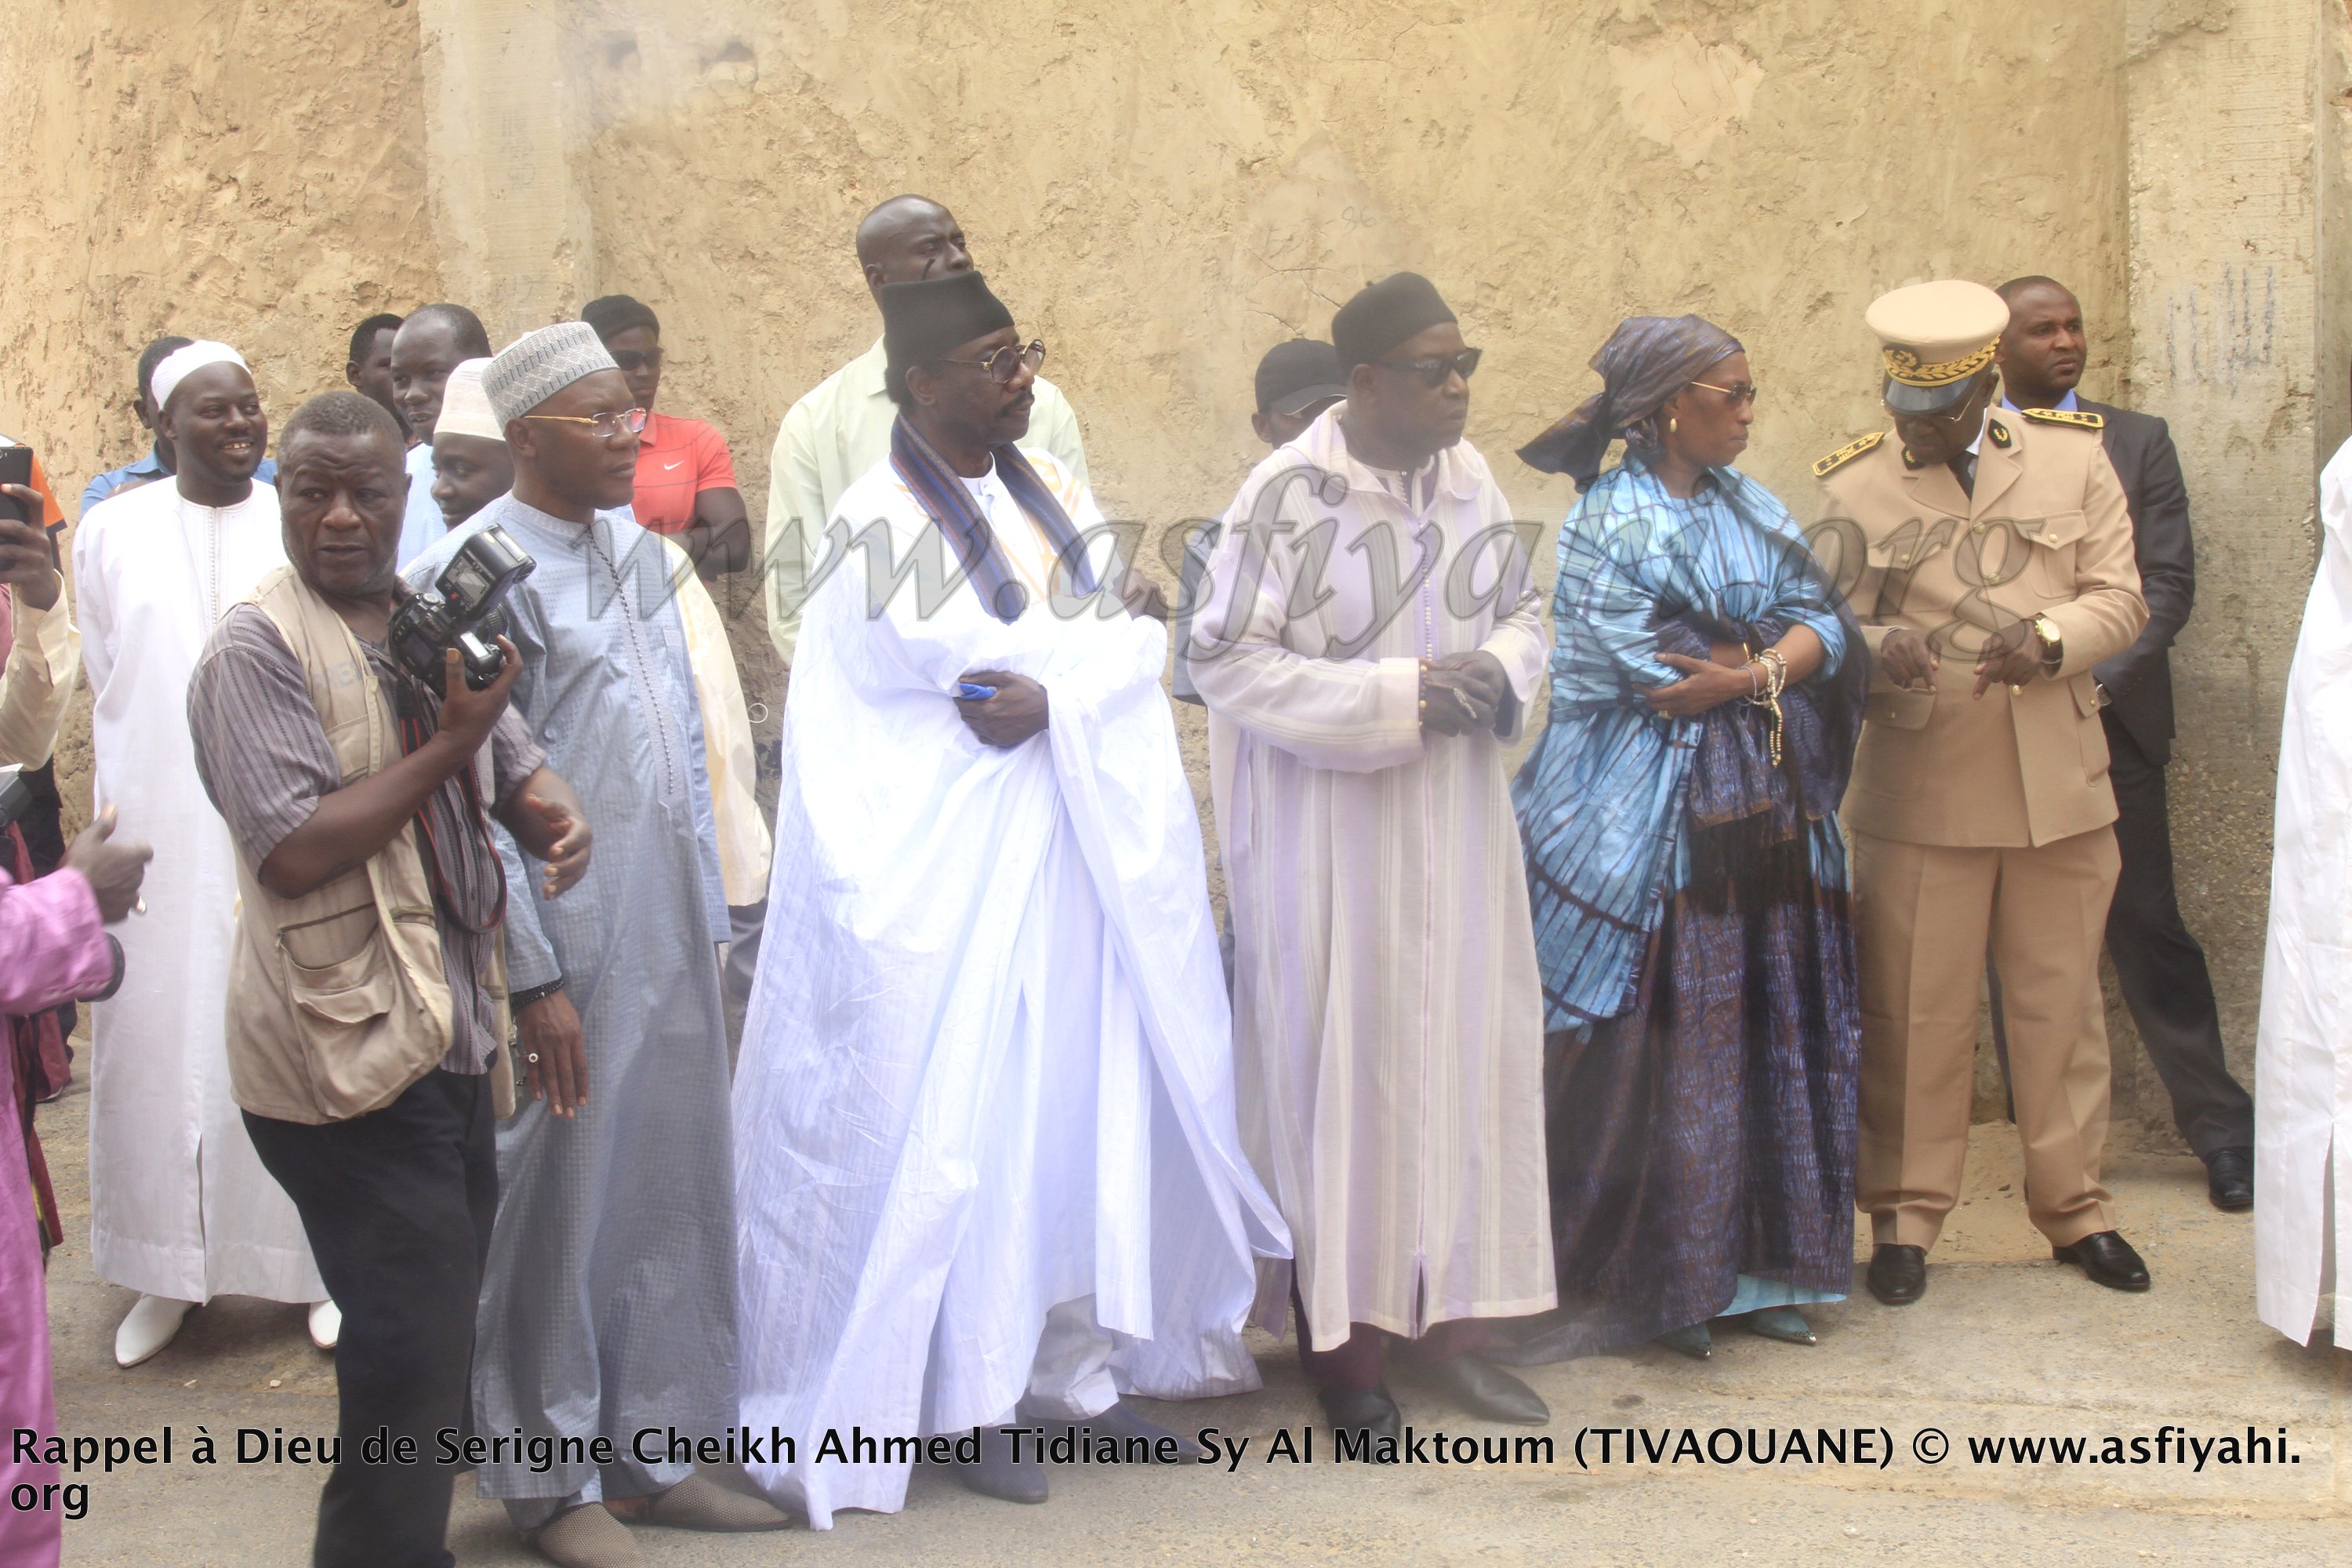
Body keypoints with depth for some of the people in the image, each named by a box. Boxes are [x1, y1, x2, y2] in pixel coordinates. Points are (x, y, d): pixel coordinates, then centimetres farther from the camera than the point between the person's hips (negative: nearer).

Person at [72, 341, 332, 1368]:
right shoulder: (111, 533, 5)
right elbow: (101, 688, 9)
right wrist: (108, 822, 4)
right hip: (159, 833, 1)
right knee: (160, 1041, 4)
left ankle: (322, 1255, 14)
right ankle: (171, 1269, 15)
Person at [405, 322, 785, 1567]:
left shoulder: (638, 549, 11)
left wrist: (709, 918, 14)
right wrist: (534, 978, -16)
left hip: (673, 936, 7)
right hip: (569, 946, -7)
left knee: (677, 1189, 11)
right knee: (563, 1199, 3)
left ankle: (650, 1444, 26)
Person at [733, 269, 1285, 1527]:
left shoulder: (1048, 487, 10)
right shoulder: (880, 523, -10)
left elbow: (1138, 644, 2)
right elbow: (970, 656, -21)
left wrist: (1049, 694, -16)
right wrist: (1101, 635, -9)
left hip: (1084, 845, 7)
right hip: (951, 867, -6)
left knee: (1093, 1100, 9)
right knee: (962, 1121, -1)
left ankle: (1074, 1360, 21)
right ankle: (970, 1396, 11)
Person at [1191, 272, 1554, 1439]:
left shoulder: (1468, 477, 5)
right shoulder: (1287, 496, -13)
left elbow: (1524, 610, 17)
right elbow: (1223, 659, -14)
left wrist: (1498, 672, -6)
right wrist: (1390, 698, -18)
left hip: (1455, 818, 6)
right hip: (1327, 827, -6)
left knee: (1466, 1050, 7)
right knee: (1339, 1065, 0)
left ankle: (1447, 1320, 20)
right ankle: (1340, 1340, 13)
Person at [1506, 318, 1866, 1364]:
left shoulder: (1750, 509, 14)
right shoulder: (1612, 521, -5)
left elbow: (1826, 622, 5)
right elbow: (1636, 679, -14)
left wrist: (1753, 671, -14)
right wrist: (1770, 670, -4)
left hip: (1770, 816, 7)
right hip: (1657, 823, -6)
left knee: (1770, 1035, 8)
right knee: (1655, 1052, -3)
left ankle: (1755, 1268, 18)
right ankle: (1642, 1285, 7)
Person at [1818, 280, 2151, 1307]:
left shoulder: (2075, 458, 7)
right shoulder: (1850, 485, 3)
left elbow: (2120, 600, 3)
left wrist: (2048, 640, -17)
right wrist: (1876, 649, -23)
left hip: (2060, 786, 2)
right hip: (1917, 794, -1)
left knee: (2061, 1006, 10)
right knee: (1913, 1013, 3)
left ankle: (2074, 1207, 24)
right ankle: (1905, 1214, 16)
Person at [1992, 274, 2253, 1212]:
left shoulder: (2137, 442, 8)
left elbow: (2167, 581, 1)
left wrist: (2098, 679, -12)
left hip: (2111, 725, 0)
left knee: (2148, 930, -1)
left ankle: (2222, 1130, 7)